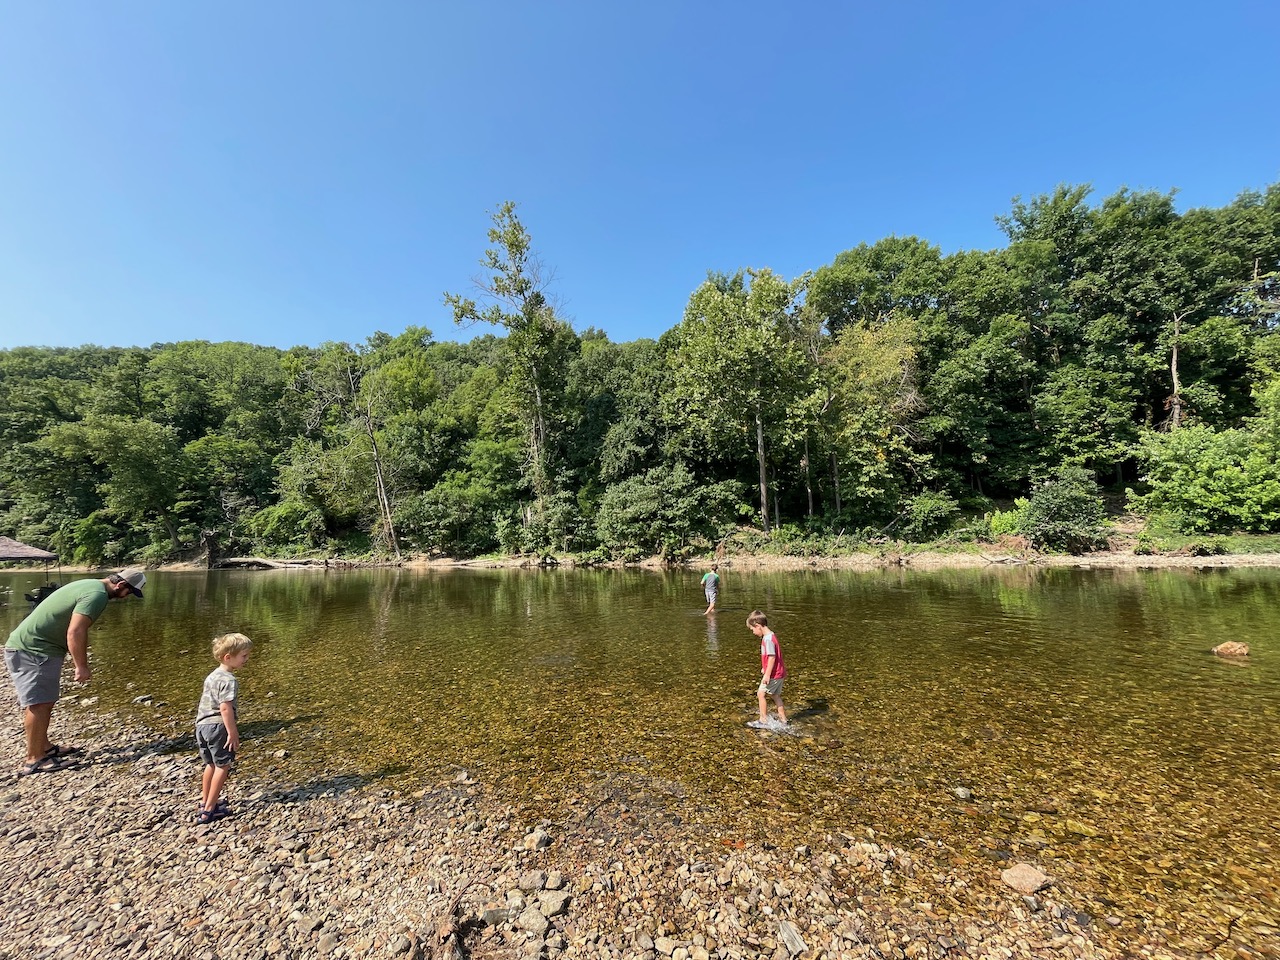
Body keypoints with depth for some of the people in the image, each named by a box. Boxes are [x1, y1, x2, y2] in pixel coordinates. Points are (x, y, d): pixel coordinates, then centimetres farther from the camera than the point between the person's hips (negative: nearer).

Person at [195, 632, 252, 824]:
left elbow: (207, 702, 20)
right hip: (218, 726, -9)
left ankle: (205, 802, 36)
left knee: (211, 764, 23)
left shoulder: (212, 675, 12)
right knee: (223, 766, 3)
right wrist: (233, 732, -18)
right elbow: (225, 708, -24)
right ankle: (209, 810, 6)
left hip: (202, 725, 9)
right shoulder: (228, 680, -18)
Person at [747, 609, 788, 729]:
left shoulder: (768, 639, -22)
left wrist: (767, 674, -24)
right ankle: (782, 720, 27)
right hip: (779, 672, 10)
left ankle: (764, 720, 6)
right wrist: (765, 668, 27)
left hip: (773, 674, -10)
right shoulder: (771, 636, 9)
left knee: (760, 693, -1)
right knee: (776, 695, 18)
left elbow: (772, 657, -25)